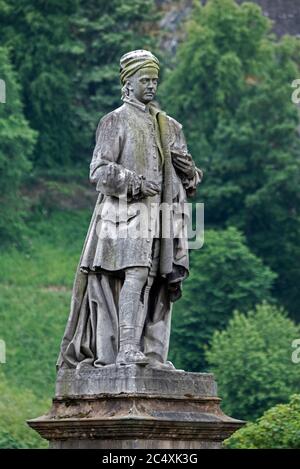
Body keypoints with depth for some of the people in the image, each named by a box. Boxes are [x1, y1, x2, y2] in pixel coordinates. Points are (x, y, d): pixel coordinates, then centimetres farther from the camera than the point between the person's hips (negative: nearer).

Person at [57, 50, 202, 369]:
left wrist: (187, 168, -1)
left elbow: (187, 174, 23)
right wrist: (135, 183, -17)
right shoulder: (115, 121, 4)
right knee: (135, 273, -21)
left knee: (160, 281, -1)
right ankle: (127, 350, -28)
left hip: (159, 212, 6)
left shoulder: (167, 126, 21)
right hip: (126, 210, -6)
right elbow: (99, 171, -5)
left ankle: (153, 353, -1)